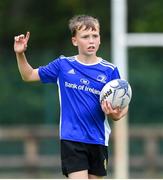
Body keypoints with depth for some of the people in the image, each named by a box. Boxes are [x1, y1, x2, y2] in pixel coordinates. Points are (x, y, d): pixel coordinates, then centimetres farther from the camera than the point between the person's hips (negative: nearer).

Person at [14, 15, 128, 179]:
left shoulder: (110, 70, -1)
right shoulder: (63, 65, 2)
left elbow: (122, 107, 2)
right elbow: (29, 76, 13)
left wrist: (115, 114, -21)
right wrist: (20, 54, -3)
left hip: (98, 140, 2)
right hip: (71, 139, -2)